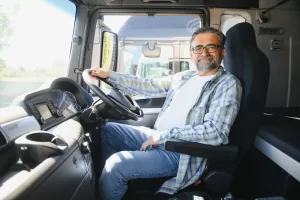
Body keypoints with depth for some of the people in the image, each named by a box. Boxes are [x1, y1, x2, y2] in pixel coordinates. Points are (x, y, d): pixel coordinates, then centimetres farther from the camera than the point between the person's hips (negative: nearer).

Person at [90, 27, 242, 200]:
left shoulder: (228, 84, -11)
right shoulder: (184, 77, 12)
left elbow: (215, 132, -23)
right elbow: (149, 86, 12)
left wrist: (164, 135, -21)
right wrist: (109, 75, 8)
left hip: (180, 153, -8)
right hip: (157, 137, 8)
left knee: (117, 164, -23)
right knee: (108, 130, 13)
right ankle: (107, 181, 27)